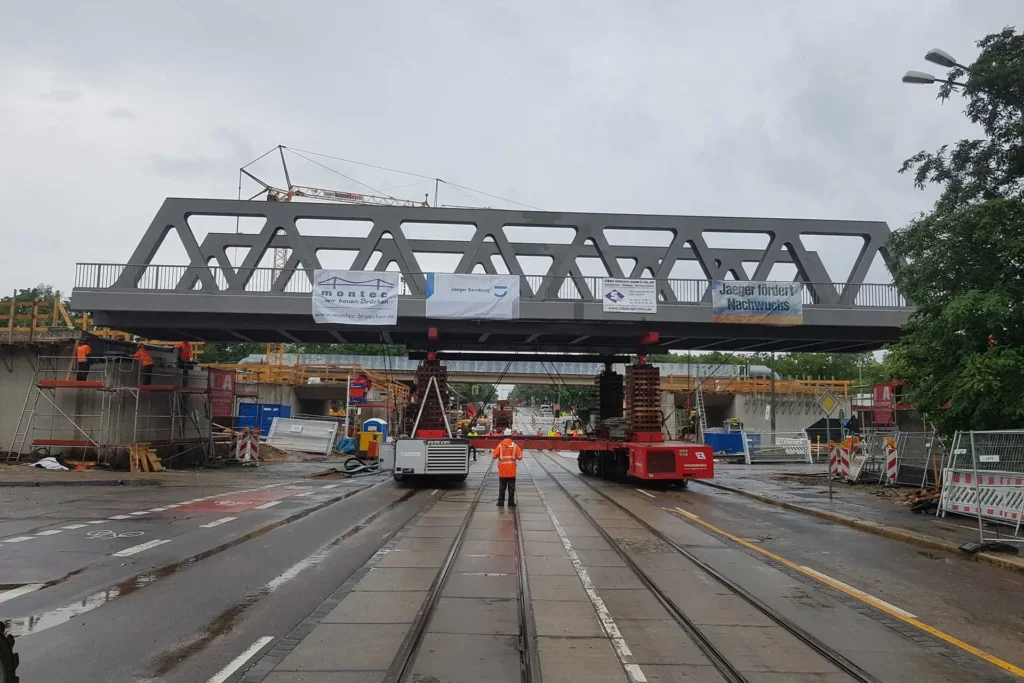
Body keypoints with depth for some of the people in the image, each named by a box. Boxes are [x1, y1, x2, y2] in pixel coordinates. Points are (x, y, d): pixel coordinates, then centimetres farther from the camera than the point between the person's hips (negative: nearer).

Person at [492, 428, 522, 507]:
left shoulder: (500, 445, -5)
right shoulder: (515, 445, -6)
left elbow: (494, 456, -3)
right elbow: (519, 457, -5)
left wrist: (494, 450, 16)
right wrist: (521, 451, 15)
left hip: (502, 471, 0)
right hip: (512, 471, 0)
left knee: (502, 487, 9)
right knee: (511, 487, 7)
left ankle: (501, 502, 11)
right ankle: (511, 502, 8)